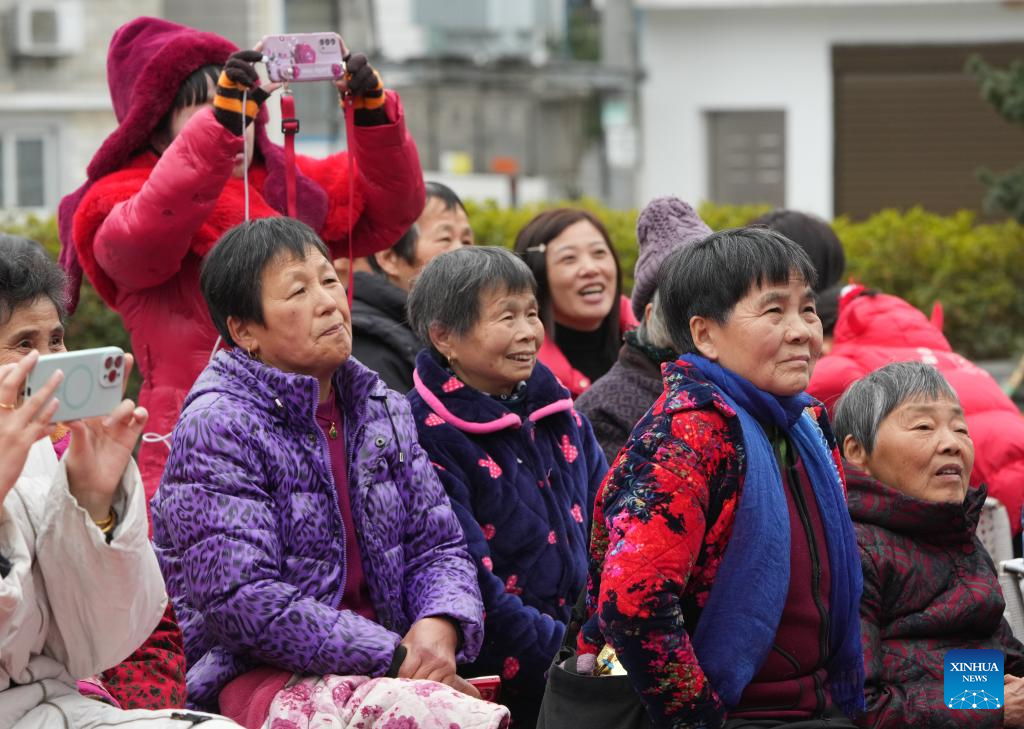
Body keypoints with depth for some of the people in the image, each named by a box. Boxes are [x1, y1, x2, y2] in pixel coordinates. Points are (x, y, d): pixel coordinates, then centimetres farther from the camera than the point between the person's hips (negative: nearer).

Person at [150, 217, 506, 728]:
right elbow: (243, 601, -15)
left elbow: (436, 544, 17)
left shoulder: (383, 412, 16)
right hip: (254, 679, -6)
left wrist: (441, 626, -8)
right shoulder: (216, 428, -7)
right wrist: (393, 656, -16)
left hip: (387, 662, 6)